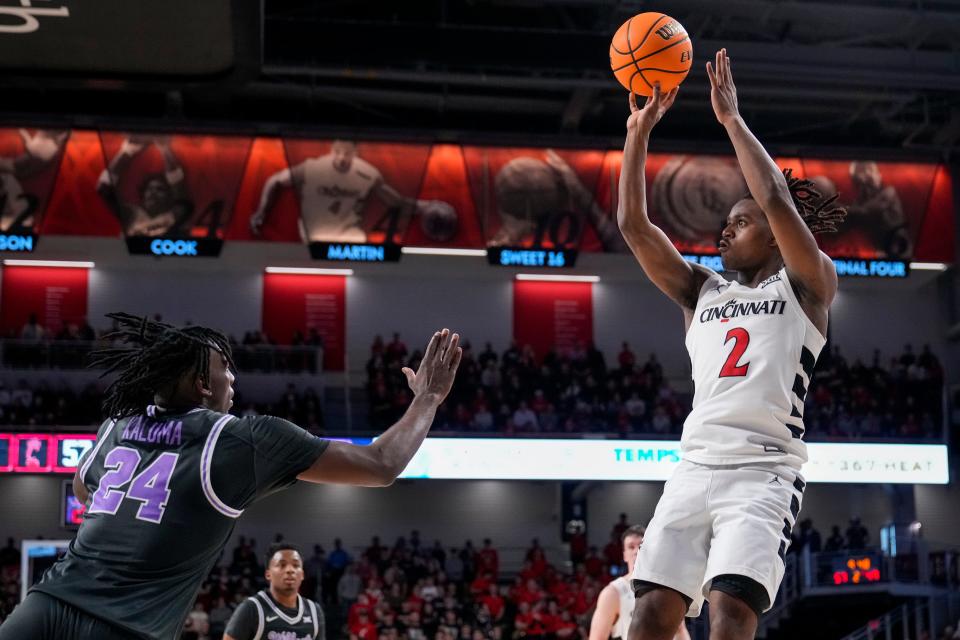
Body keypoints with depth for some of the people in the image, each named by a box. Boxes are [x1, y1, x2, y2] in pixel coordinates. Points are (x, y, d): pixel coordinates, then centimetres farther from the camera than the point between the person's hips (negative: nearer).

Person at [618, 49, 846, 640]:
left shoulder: (808, 285, 8)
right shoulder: (702, 292, 21)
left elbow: (777, 201, -9)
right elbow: (634, 225, 13)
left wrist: (731, 118, -3)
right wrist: (640, 129, 9)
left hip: (765, 471, -5)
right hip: (695, 468, 5)